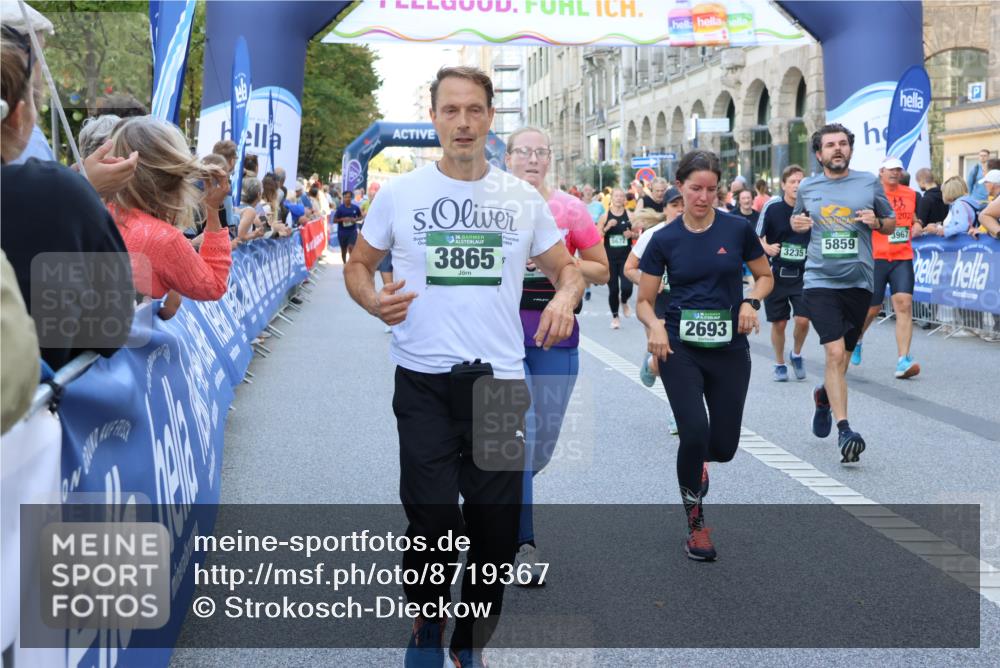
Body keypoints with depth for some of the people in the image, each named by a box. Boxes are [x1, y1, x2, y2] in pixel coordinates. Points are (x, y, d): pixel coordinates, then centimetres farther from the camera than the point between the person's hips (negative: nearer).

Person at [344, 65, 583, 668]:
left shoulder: (523, 198, 6)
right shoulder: (399, 194, 2)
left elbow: (566, 267, 15)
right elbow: (358, 265, 11)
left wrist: (566, 296, -8)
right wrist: (373, 300, -11)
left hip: (500, 378, 2)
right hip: (424, 381, -2)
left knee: (497, 527, 7)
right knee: (434, 521, -8)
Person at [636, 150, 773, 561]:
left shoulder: (737, 229, -1)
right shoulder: (664, 239, -1)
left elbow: (765, 276, 12)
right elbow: (644, 300, 3)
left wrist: (751, 302, -9)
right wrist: (654, 326, -18)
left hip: (730, 349, 1)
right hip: (680, 348, -1)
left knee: (723, 446, 3)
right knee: (695, 431, -17)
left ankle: (697, 459, 44)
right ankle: (696, 523, 6)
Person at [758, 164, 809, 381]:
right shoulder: (773, 208, -7)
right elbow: (757, 237, 2)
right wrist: (767, 247, -17)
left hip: (802, 274, 1)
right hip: (776, 273, 0)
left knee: (803, 320, -10)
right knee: (779, 323, 6)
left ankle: (796, 354, 20)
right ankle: (779, 363, 27)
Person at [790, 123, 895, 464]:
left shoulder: (869, 183, 4)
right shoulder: (807, 187, 6)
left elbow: (892, 223, 13)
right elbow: (796, 218, 23)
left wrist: (876, 222, -9)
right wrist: (796, 223, 0)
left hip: (859, 282, 1)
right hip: (820, 281, -1)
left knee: (842, 357, 13)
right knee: (835, 353, -15)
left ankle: (824, 396, 45)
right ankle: (844, 430, -12)